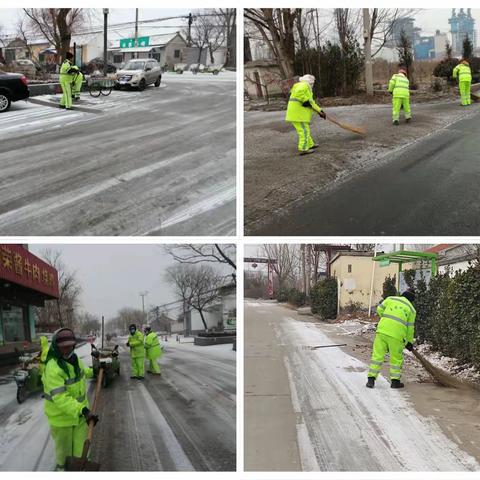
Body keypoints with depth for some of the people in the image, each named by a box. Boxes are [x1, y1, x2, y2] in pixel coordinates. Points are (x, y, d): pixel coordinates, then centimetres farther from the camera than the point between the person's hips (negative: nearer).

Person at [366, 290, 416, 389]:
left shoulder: (391, 299, 14)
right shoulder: (411, 309, 11)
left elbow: (379, 309, 9)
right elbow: (410, 328, 12)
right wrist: (409, 342, 23)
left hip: (382, 330, 2)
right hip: (396, 335, -2)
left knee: (377, 355, 6)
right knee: (396, 358, 14)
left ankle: (371, 380, 3)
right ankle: (395, 381, 17)